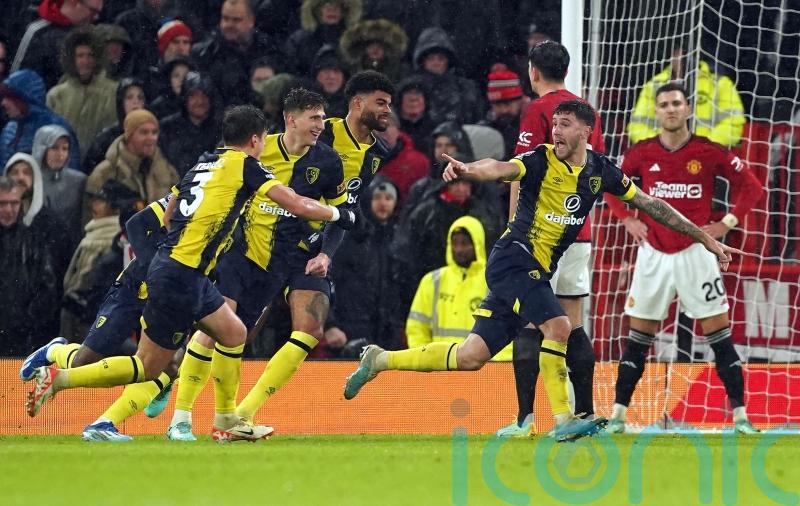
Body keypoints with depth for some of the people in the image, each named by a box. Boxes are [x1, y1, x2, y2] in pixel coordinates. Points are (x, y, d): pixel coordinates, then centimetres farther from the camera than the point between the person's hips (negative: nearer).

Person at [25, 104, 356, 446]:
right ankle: (56, 378, -8)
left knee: (233, 333, 17)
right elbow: (297, 205, -9)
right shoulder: (245, 165, -6)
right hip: (181, 277, -9)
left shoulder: (202, 165, 15)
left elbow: (168, 216, 23)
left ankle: (227, 422, 21)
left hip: (170, 262, 9)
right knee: (148, 368, -4)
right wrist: (339, 215, 6)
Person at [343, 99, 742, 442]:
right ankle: (563, 421, -17)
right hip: (513, 258, -6)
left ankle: (380, 360, 19)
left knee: (472, 356, 6)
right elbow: (502, 169, -30)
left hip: (537, 271, 6)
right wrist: (469, 169, -54)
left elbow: (650, 204, 13)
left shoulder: (600, 171, 6)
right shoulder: (541, 161, -11)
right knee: (558, 325, -26)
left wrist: (706, 239, 14)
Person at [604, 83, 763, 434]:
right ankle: (618, 414, 9)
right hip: (654, 253, 2)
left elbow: (751, 186, 4)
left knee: (719, 332, -4)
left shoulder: (710, 152, -4)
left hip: (695, 253, -2)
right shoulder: (642, 153, 2)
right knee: (639, 335, 4)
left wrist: (727, 223, -4)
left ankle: (740, 415, -2)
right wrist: (627, 219, 3)